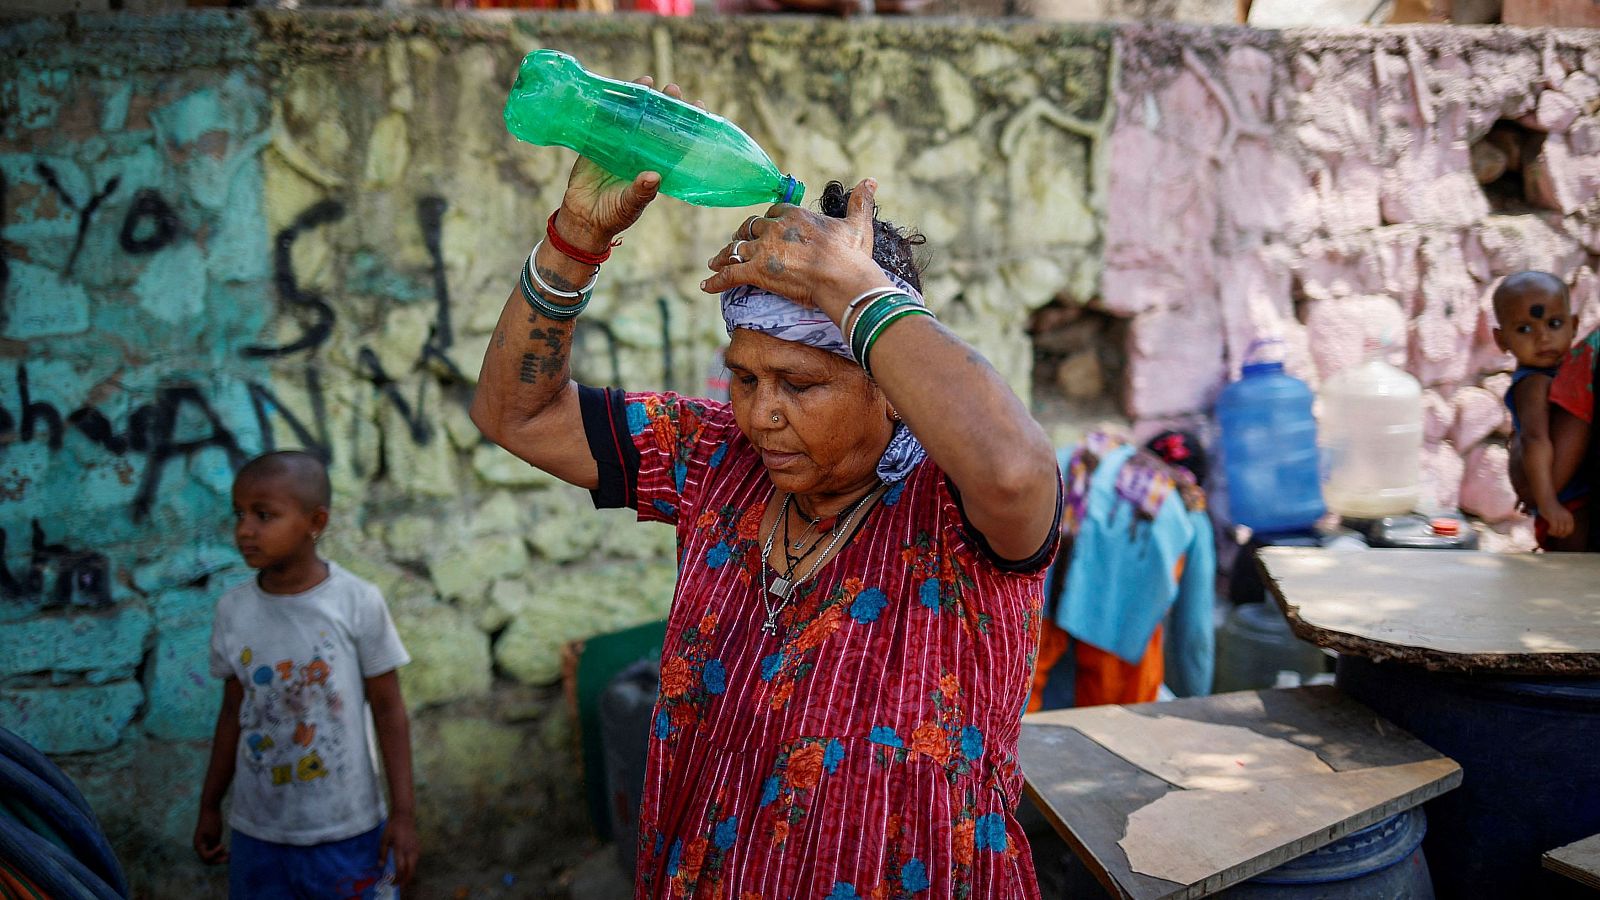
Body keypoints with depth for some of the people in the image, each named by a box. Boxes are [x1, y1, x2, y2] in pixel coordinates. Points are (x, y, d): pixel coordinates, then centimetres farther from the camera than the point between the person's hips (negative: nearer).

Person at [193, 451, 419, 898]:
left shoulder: (359, 603, -13)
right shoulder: (232, 609, -3)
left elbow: (388, 710, -7)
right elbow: (234, 711, 8)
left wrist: (403, 813, -7)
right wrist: (209, 806, 13)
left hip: (348, 829, -3)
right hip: (256, 831, 3)